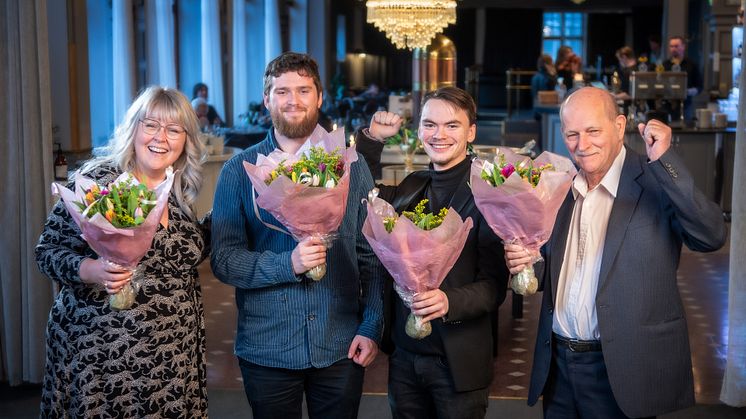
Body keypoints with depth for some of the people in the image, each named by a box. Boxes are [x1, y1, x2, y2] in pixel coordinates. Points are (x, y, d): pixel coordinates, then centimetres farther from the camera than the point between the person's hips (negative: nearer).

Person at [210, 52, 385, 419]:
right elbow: (223, 260, -7)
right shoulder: (238, 172, -2)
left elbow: (371, 256, 5)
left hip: (341, 347, 1)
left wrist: (372, 327, -3)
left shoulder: (351, 167, 3)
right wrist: (287, 264, -21)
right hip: (266, 348, -1)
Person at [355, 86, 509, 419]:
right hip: (403, 354, 6)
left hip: (458, 362, -5)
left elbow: (494, 285, -14)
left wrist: (449, 302, -32)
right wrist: (371, 139, 9)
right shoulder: (412, 186, 6)